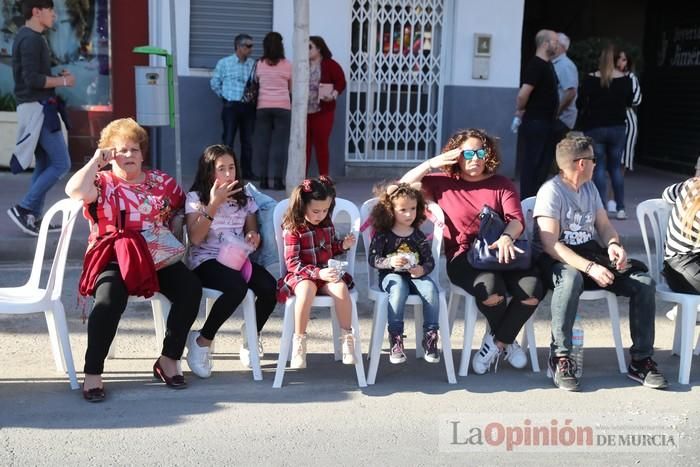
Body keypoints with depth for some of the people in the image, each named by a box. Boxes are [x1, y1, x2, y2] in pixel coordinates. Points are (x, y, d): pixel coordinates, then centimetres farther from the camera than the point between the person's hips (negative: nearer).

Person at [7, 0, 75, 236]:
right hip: (37, 108, -10)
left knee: (43, 164, 11)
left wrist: (57, 77, 8)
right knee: (61, 163, -7)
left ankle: (34, 217, 12)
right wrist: (62, 81, -10)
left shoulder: (27, 37, 17)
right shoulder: (31, 39, -14)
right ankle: (23, 208, -5)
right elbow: (33, 79, -22)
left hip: (35, 106, 10)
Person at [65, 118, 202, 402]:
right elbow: (75, 190, -16)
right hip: (113, 259, -3)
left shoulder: (161, 180, 16)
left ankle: (169, 360, -8)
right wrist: (96, 160, -3)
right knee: (110, 298, -34)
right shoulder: (101, 182, 6)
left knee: (191, 288, -22)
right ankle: (92, 374, -24)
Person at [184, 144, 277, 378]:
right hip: (205, 261, -4)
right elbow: (195, 238, -12)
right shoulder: (195, 198, 1)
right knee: (237, 287, -37)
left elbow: (252, 232, 19)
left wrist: (254, 238, -7)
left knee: (270, 287, -26)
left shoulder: (244, 199, 14)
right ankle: (202, 341, -15)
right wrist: (214, 203, -17)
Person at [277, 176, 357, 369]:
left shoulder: (327, 224, 9)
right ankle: (299, 343, -29)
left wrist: (343, 245, 4)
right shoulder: (293, 229, -9)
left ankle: (347, 338, -18)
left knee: (341, 288, -28)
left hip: (324, 272, 4)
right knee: (307, 289, -38)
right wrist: (318, 273, -27)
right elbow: (292, 263, -15)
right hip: (301, 275, -4)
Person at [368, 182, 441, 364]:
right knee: (398, 289, -37)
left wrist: (422, 269, -16)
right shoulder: (383, 234, 0)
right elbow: (372, 258, -5)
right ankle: (396, 339, -31)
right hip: (391, 275, -3)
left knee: (431, 289, -29)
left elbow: (430, 261, 7)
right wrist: (390, 262, -23)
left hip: (415, 275, 3)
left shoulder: (419, 236, 8)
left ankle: (430, 336, -18)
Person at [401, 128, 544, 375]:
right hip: (463, 257, -2)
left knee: (533, 289, -26)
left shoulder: (501, 184, 13)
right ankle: (505, 340, 1)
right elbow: (404, 186, 6)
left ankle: (496, 342, 0)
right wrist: (432, 163, -3)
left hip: (499, 252, 3)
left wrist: (506, 237, -26)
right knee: (491, 289, -35)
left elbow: (517, 219, -3)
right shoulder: (443, 183, 12)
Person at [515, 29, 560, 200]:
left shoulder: (548, 65, 15)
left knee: (544, 163, 14)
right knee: (532, 163, -4)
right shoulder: (535, 66, -16)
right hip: (535, 123, -10)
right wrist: (520, 110, -6)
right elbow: (523, 94, -23)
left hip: (546, 122, 10)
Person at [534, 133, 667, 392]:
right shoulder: (551, 191, -11)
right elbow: (551, 245, -19)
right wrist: (590, 268, -28)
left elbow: (604, 226, 18)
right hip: (558, 260, -7)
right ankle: (560, 356, -26)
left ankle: (641, 360, -5)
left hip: (591, 253, 7)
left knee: (644, 282, -14)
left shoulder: (590, 188, 14)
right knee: (571, 278, -42)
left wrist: (613, 244, -7)